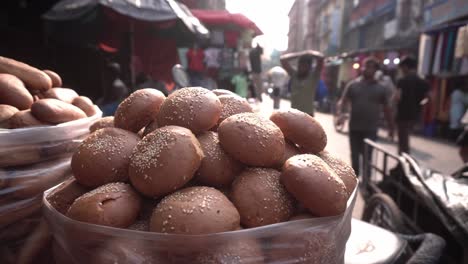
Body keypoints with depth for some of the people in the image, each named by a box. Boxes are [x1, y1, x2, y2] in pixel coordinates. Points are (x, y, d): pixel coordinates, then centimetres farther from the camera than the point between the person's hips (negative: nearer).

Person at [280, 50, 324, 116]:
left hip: (307, 113, -5)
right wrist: (299, 54, -1)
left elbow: (321, 58, -20)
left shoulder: (313, 76, -6)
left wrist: (308, 53, -3)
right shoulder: (294, 74, 6)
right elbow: (283, 59, 0)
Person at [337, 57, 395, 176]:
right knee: (355, 155, 12)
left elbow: (386, 109, 9)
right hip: (354, 128, 2)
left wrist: (391, 127, 10)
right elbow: (343, 101, -2)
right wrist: (339, 112, -22)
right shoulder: (353, 85, 3)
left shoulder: (380, 88, 3)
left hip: (371, 129, -1)